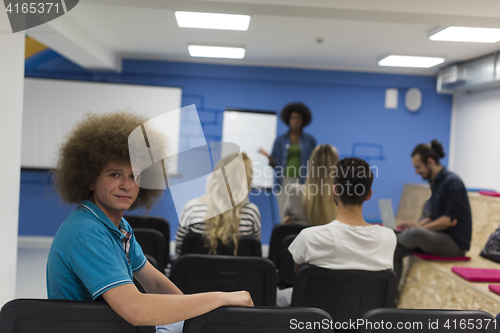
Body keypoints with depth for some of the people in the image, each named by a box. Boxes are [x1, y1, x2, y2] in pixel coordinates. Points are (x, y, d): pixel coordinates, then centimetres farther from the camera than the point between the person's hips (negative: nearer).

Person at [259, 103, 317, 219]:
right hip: (284, 181, 1)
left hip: (302, 182, -1)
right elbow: (275, 164, 8)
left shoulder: (310, 140, 8)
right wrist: (268, 156, -11)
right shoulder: (280, 140, 9)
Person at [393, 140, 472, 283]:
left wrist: (418, 228, -18)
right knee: (395, 250, -7)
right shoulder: (435, 182, 12)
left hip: (455, 243, -9)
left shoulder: (452, 182, -16)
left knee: (415, 234, -33)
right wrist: (417, 225, 4)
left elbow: (450, 220, -21)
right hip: (440, 237, 9)